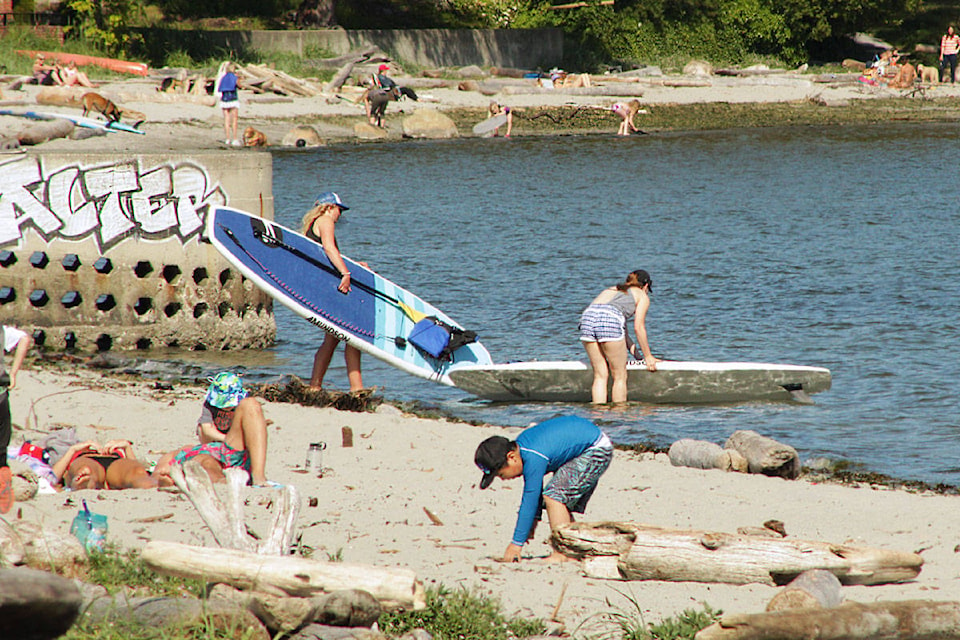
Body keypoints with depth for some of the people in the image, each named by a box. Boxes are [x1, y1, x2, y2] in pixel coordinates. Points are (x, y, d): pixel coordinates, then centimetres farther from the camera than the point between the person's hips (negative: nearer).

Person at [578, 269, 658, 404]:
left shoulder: (611, 290, 38)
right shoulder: (642, 296, 21)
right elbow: (638, 327, 13)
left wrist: (632, 349, 44)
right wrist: (648, 357, 20)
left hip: (587, 317, 6)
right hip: (609, 320, -6)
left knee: (600, 375, 11)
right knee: (620, 377, 6)